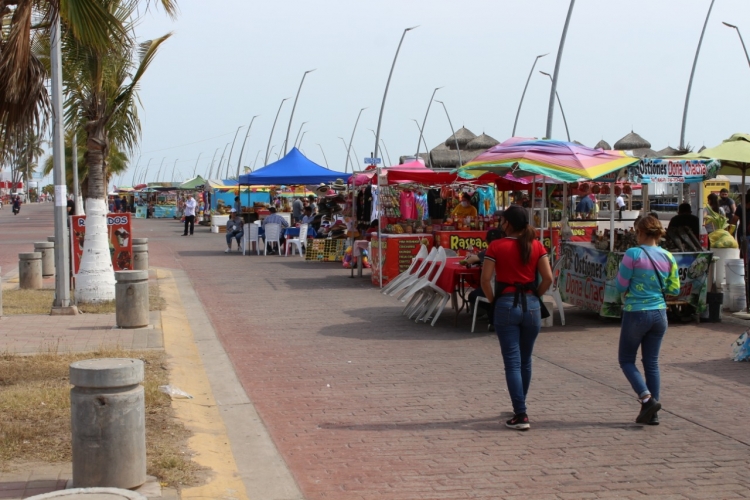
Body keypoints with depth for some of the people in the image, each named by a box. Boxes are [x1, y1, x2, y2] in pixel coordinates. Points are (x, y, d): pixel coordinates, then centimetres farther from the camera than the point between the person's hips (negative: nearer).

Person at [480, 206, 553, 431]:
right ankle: (519, 408, 30)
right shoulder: (536, 246, 2)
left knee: (512, 362, -2)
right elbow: (548, 278, -3)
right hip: (531, 305, 3)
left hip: (506, 304, -3)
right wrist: (534, 296, 10)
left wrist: (493, 300, 3)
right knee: (525, 360, 17)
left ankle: (520, 415, -8)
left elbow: (485, 279, -11)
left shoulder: (496, 246, -6)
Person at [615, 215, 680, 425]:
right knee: (652, 362, 12)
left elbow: (621, 286, -9)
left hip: (636, 313, -5)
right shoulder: (668, 257, 1)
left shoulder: (633, 254, -13)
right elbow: (674, 289, 6)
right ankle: (652, 414, 12)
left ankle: (647, 398, -8)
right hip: (659, 314, 5)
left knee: (626, 359, 10)